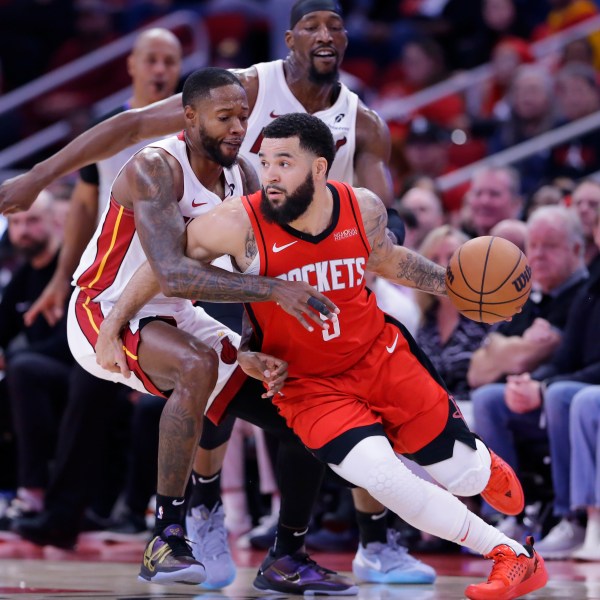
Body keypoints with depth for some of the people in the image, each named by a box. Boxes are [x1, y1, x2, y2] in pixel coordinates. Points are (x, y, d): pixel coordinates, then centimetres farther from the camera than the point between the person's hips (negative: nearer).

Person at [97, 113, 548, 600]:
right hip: (307, 383, -3)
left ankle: (484, 462, 48)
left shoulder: (363, 208, -13)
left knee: (466, 477, 6)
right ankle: (510, 555, -12)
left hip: (379, 354, 3)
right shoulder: (240, 224, -24)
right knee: (381, 476, -27)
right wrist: (112, 330, -10)